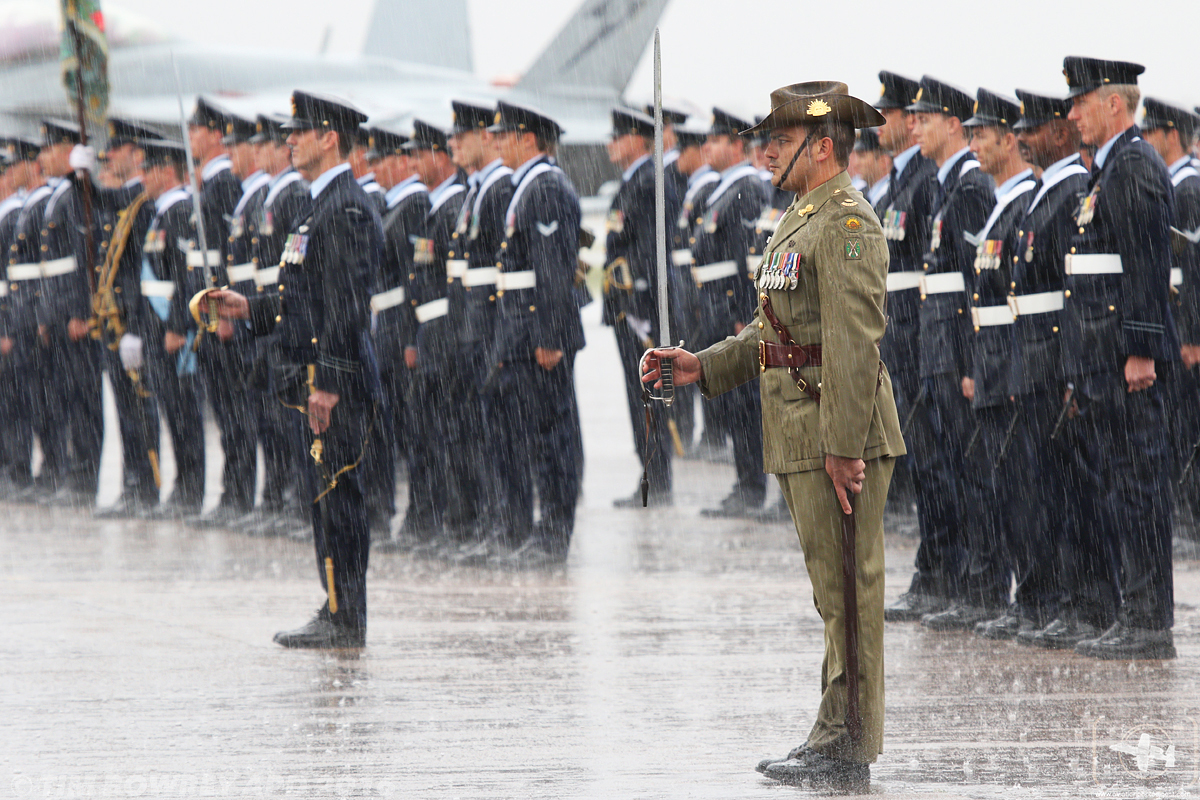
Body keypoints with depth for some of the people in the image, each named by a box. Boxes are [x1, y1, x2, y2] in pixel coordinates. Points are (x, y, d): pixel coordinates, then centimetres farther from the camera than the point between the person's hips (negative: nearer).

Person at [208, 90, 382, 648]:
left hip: (337, 378, -10)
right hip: (322, 377, 10)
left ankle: (344, 622, -7)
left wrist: (326, 384, -23)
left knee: (336, 493, -8)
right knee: (332, 495, 11)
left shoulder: (347, 209, -14)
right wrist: (250, 309, 18)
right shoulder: (325, 206, 19)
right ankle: (340, 616, 14)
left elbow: (346, 303, -20)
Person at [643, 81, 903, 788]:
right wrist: (703, 366, 11)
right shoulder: (803, 220, 19)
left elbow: (856, 344, -20)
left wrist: (844, 448, -23)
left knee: (848, 590, -7)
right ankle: (836, 741, 17)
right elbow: (774, 332, 23)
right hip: (800, 437, 10)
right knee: (833, 591, 13)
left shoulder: (848, 224, -14)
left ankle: (849, 749, -5)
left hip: (842, 432, -10)